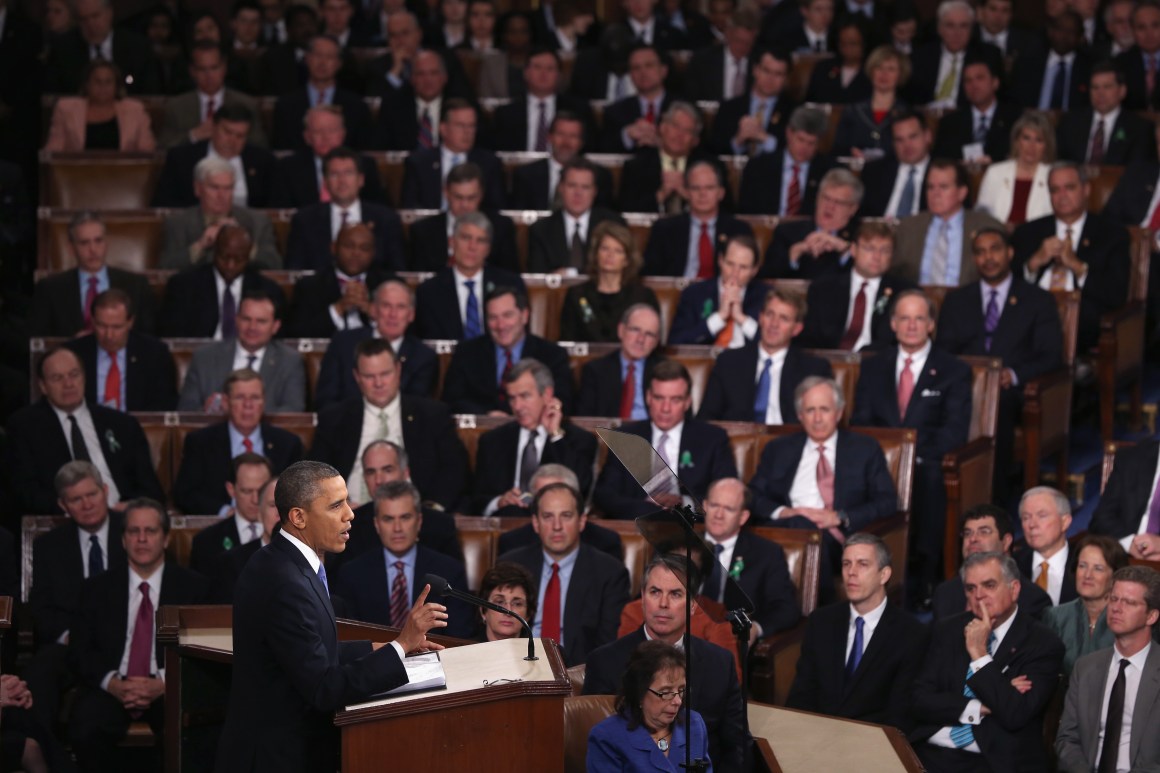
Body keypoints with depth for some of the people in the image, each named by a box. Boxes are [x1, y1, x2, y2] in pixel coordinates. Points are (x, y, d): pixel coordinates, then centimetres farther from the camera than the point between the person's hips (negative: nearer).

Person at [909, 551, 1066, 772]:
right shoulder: (947, 631, 12)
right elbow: (919, 700, 5)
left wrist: (979, 654, -10)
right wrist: (979, 709, -7)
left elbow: (1015, 715, -12)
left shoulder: (1042, 643, -1)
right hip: (930, 753, 3)